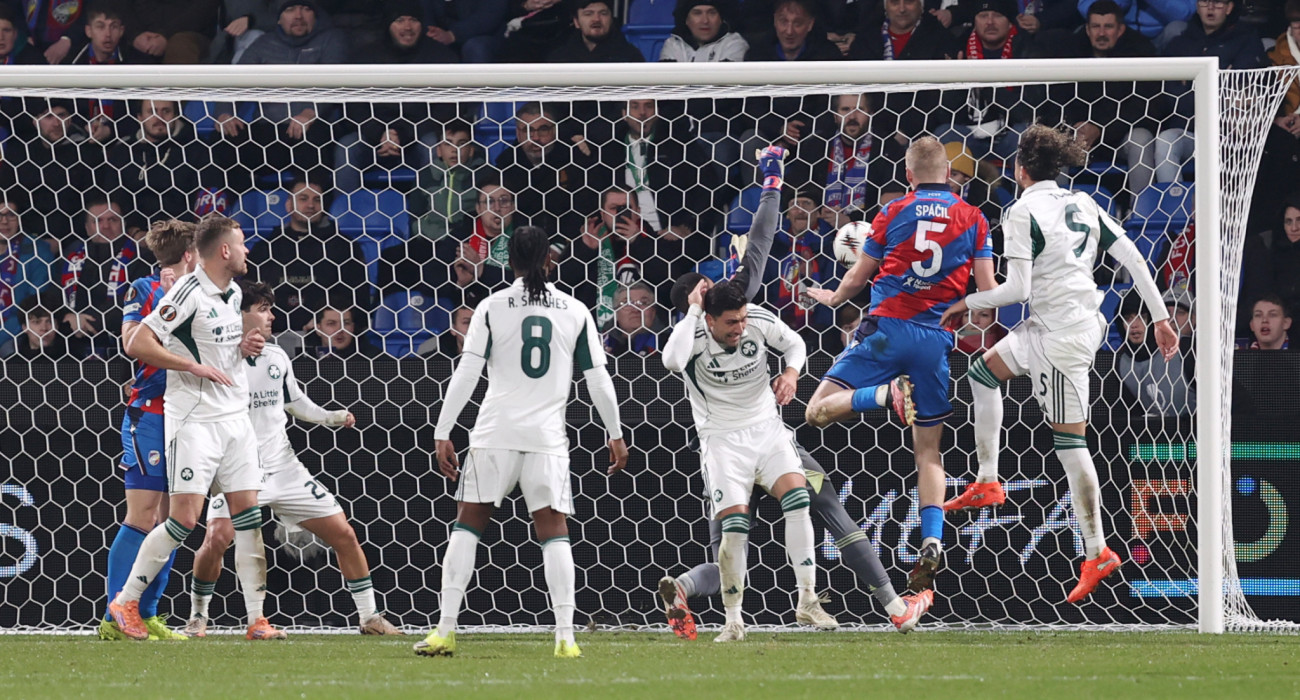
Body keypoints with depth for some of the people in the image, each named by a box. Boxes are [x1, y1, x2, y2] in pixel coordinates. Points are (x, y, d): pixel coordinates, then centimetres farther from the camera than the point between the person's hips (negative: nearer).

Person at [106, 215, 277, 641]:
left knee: (249, 516, 2)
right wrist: (195, 366, -19)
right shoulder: (189, 293, -14)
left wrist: (246, 346, 6)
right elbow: (137, 344, -18)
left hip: (234, 418, 8)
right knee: (185, 518, -11)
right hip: (193, 418, -8)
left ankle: (257, 618, 3)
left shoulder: (233, 292, 12)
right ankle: (125, 602, 3)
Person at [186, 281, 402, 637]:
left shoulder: (277, 357, 8)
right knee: (217, 538, -24)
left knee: (344, 534, 0)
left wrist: (332, 417, 7)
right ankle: (198, 615, 1)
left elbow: (296, 403, 20)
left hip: (283, 468, 5)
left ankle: (370, 617, 12)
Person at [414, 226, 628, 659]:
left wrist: (442, 434, -3)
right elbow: (598, 379, 7)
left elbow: (466, 374, -5)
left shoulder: (492, 307, 0)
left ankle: (445, 630, 2)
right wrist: (616, 436, 17)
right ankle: (565, 635, -6)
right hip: (548, 434, 1)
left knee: (467, 525, 7)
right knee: (553, 530, 3)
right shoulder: (575, 312, 5)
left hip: (495, 432, -1)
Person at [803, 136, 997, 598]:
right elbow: (988, 290, 3)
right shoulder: (973, 219, 7)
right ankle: (932, 542, -9)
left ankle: (885, 394, -25)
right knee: (929, 451, 9)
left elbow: (858, 277, 12)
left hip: (886, 330, -2)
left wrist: (834, 298, 33)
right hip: (937, 341, 2)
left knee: (818, 412, 0)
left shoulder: (893, 213, 6)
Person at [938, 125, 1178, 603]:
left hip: (1062, 337, -9)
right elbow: (1134, 260, 6)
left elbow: (1017, 289, -18)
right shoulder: (1082, 205, 9)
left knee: (1069, 441, -5)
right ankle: (987, 483, 26)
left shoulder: (1023, 213, -13)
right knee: (983, 372, 24)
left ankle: (1096, 553, -3)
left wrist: (966, 305, -3)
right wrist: (1160, 318, 10)